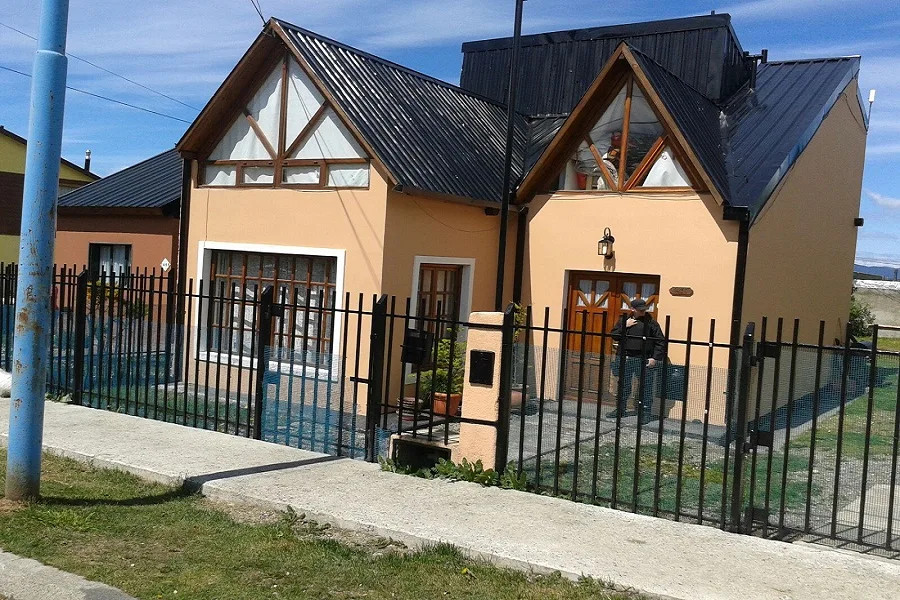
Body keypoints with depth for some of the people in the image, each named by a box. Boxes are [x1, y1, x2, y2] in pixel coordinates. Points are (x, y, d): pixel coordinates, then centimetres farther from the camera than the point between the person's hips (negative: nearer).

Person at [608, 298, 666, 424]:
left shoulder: (651, 322, 1)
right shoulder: (624, 320, 10)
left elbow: (661, 341, 1)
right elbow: (614, 335, 6)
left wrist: (655, 358, -8)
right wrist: (625, 326, -8)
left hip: (644, 360, -3)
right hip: (626, 359, 3)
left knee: (646, 387, -3)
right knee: (623, 385, 11)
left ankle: (646, 413, 5)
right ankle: (620, 410, 24)